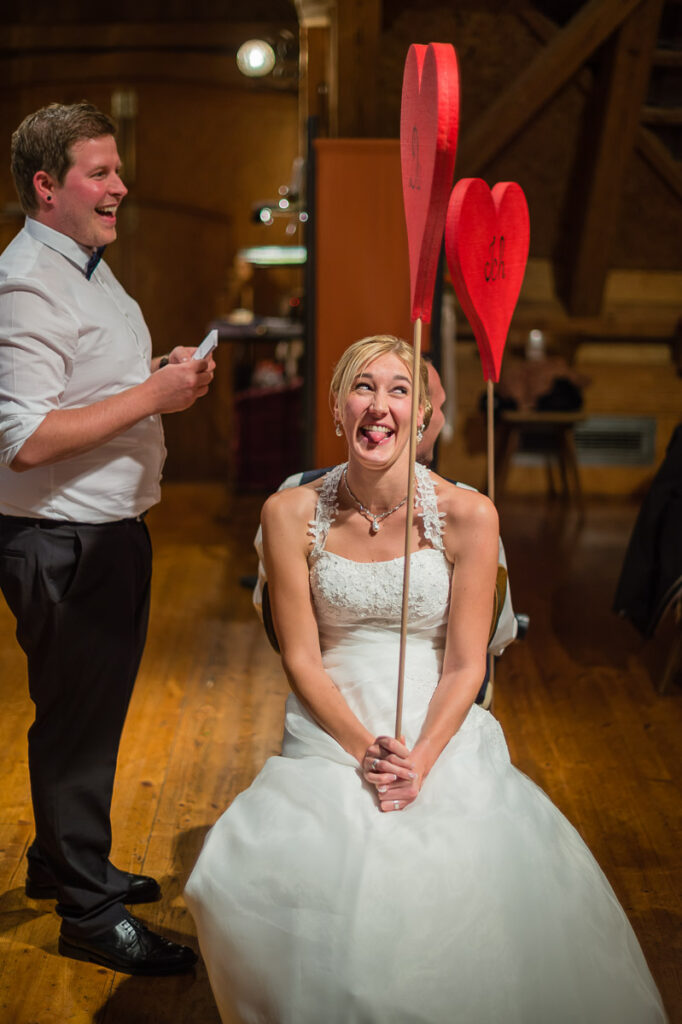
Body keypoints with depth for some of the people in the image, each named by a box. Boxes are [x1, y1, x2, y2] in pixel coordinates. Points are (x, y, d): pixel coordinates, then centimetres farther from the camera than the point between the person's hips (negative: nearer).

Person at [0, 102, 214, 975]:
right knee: (76, 722, 2)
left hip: (110, 531, 10)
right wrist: (154, 394, -23)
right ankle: (90, 913, 17)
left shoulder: (86, 267, 13)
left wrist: (161, 375, 7)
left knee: (93, 713, 21)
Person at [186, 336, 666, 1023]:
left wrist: (420, 762, -17)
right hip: (331, 729, 1)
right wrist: (363, 750, -14)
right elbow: (300, 657, 0)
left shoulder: (467, 515, -3)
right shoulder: (291, 515, 0)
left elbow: (464, 665, -3)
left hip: (441, 730, -1)